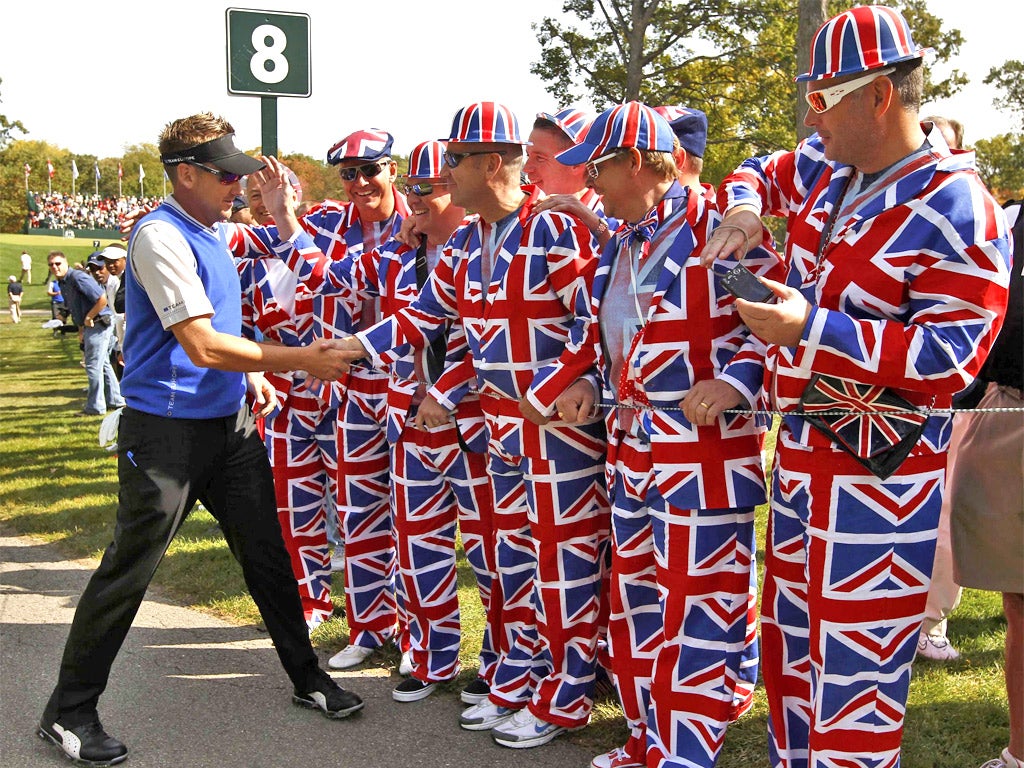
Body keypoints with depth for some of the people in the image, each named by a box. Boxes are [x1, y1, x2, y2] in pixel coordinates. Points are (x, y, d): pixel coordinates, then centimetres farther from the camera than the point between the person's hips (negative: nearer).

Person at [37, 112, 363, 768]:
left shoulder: (213, 233, 12)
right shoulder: (162, 238, -17)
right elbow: (203, 347, -24)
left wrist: (253, 372, 15)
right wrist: (300, 360, -22)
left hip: (230, 421, 8)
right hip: (166, 431, -8)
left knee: (268, 552, 12)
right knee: (128, 570, 1)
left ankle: (307, 677, 26)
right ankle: (70, 712, 16)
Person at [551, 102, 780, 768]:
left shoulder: (717, 225, -13)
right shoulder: (623, 241, 15)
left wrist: (737, 381, -29)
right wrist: (592, 381, 10)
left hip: (706, 457, -9)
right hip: (632, 450, 10)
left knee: (699, 614, -1)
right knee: (637, 602, 18)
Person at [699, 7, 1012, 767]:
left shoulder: (956, 209, -18)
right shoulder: (827, 167, 5)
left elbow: (949, 359, -22)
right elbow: (762, 173, 26)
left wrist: (810, 329, -26)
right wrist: (744, 209, 2)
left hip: (878, 477, -8)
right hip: (800, 450, 8)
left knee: (853, 659, 0)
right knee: (791, 642, 20)